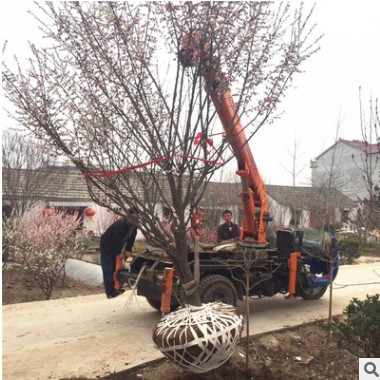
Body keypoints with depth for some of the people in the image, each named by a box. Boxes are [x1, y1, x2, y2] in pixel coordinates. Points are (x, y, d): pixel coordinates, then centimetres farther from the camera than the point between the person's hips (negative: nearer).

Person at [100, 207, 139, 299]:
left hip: (116, 247, 8)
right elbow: (116, 240, -31)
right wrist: (118, 253, -21)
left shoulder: (134, 225, -9)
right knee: (108, 270, -7)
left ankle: (116, 288, 19)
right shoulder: (120, 224, -34)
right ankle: (110, 293, -6)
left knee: (117, 268, 11)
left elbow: (131, 238, -1)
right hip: (107, 246, -8)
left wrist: (128, 250, -8)